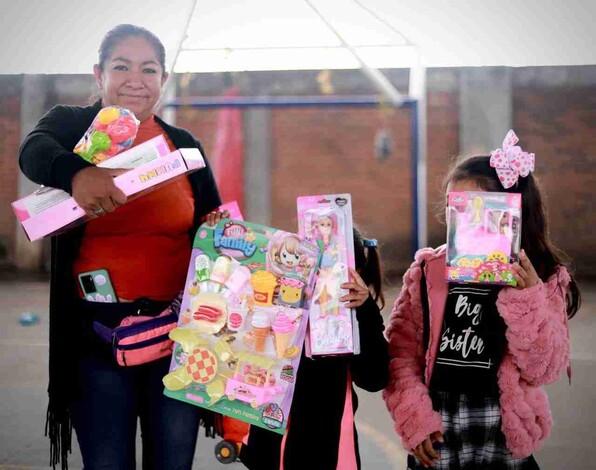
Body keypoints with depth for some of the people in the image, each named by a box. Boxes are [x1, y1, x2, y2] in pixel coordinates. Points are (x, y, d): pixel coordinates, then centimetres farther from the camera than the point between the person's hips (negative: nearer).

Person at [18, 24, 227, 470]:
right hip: (97, 329, -2)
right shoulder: (73, 127, 3)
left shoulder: (185, 146, 10)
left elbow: (215, 226, 14)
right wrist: (76, 173, -43)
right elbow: (33, 151, -21)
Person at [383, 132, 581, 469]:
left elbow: (544, 369, -8)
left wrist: (527, 298, -19)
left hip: (504, 439, 0)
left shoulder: (545, 278, -1)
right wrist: (415, 417, -12)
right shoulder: (428, 270, 0)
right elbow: (399, 350, -2)